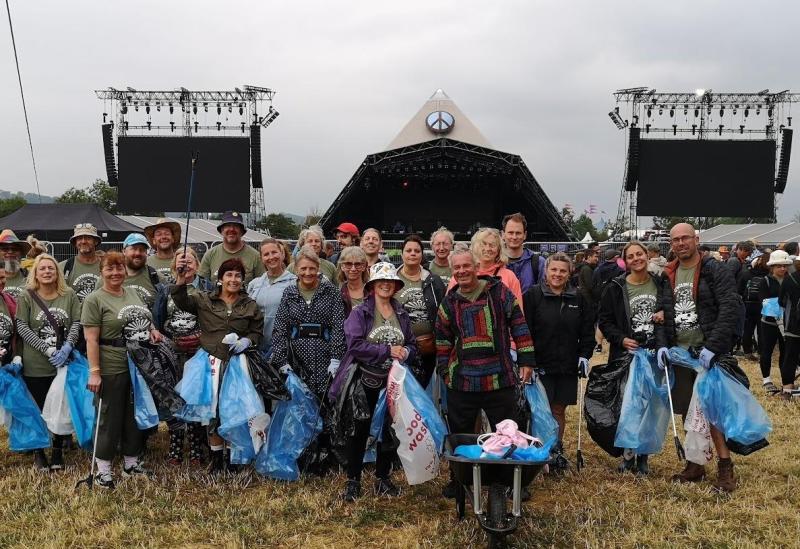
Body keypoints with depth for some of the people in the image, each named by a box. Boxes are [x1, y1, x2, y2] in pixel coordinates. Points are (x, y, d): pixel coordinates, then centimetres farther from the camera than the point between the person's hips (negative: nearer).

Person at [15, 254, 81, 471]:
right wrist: (48, 349, -17)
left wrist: (67, 347, -17)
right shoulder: (26, 296, -3)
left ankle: (58, 451, 25)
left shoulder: (69, 295, 2)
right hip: (35, 366, -1)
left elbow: (76, 322, -1)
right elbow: (21, 327, -8)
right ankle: (38, 452, 26)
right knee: (39, 410, 8)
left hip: (63, 363, 2)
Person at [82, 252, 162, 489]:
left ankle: (131, 463, 30)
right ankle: (103, 470, 17)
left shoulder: (132, 293, 11)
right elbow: (91, 339, -14)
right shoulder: (94, 300, -9)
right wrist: (94, 371, -20)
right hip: (113, 369, -6)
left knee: (137, 416, 15)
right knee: (111, 418, 3)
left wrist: (152, 330, 3)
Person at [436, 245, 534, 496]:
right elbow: (443, 340, 16)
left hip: (500, 378, -2)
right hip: (461, 381, 3)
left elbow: (519, 326, 1)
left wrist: (526, 360, -2)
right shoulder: (449, 302, 8)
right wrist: (444, 370, 13)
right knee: (460, 433, 14)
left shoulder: (499, 291, -1)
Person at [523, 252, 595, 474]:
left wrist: (584, 355, 3)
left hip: (568, 365, 3)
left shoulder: (578, 299, 7)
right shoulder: (532, 296, -5)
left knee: (559, 409, 11)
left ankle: (557, 450, 25)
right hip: (540, 364, -3)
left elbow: (588, 330, 13)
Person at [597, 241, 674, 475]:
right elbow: (604, 320, 2)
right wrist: (621, 339, -12)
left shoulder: (661, 284, 6)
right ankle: (628, 454, 17)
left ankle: (643, 456, 21)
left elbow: (672, 310, 18)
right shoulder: (616, 288, -1)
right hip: (627, 354, -2)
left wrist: (665, 313, -5)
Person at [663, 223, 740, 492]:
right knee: (688, 410, 11)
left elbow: (731, 309, -15)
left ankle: (725, 467, 7)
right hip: (679, 352, 5)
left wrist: (712, 346, -22)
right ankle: (695, 464, 23)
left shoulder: (716, 271, -6)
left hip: (708, 352, -5)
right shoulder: (667, 276, 9)